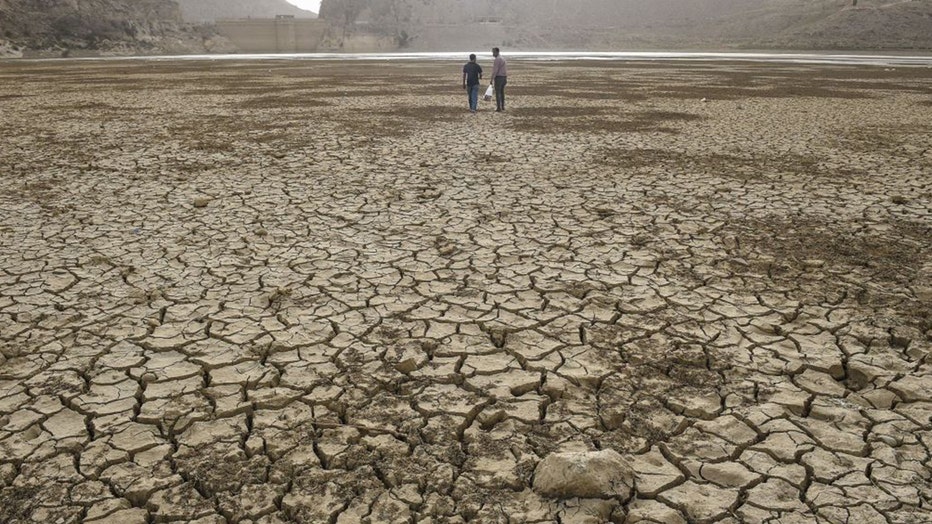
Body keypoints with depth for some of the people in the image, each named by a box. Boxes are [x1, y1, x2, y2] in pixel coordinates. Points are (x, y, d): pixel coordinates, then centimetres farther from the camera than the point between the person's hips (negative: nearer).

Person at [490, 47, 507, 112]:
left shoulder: (497, 59, -15)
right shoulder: (502, 59, 16)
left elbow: (495, 70, -21)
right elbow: (505, 69, 19)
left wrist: (492, 79, -20)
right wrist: (506, 78, 23)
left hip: (498, 77, -9)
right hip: (503, 77, 9)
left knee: (497, 93, -6)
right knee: (502, 92, 16)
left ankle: (499, 108, -7)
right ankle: (502, 107, 21)